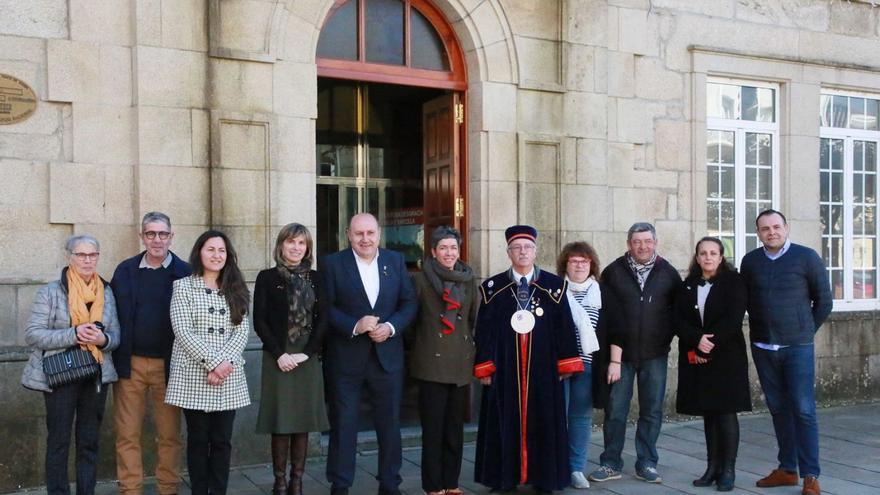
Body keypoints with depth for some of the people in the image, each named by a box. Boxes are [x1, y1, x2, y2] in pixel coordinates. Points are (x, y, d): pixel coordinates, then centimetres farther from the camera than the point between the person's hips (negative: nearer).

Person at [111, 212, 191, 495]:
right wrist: (116, 358, -2)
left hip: (169, 365, -2)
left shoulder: (184, 273, -1)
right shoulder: (125, 270, 5)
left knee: (169, 434, 7)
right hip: (130, 364, 2)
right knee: (127, 435, 6)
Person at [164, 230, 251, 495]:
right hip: (194, 375, -3)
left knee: (222, 440, 5)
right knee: (198, 439, 4)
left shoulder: (235, 289, 12)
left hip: (229, 377, 3)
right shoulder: (183, 286, 1)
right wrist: (213, 362, -16)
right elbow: (183, 331, -9)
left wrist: (225, 361, -13)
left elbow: (243, 329, 3)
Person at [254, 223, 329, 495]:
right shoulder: (267, 277, 1)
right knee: (280, 422, -1)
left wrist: (306, 353, -8)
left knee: (303, 422, 5)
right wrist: (279, 354, -12)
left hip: (308, 358, 3)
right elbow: (259, 321, -3)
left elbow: (323, 320, 4)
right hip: (278, 358, -2)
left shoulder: (315, 278, 9)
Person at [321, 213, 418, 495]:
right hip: (345, 358, -2)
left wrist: (391, 327, -12)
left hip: (387, 355, 3)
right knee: (343, 424, 6)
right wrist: (355, 326, -21)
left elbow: (409, 303, 4)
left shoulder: (395, 261, 5)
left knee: (390, 423, 11)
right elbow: (326, 308, -8)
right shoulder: (333, 264, -3)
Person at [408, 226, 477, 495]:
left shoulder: (469, 280, 11)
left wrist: (475, 349, 12)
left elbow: (475, 319, 16)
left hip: (461, 362, 4)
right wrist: (420, 343, -1)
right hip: (432, 362, -4)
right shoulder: (421, 279, -3)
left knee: (455, 426, 10)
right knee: (433, 427, 0)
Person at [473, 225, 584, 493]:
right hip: (504, 369, 0)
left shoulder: (554, 285, 4)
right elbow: (484, 330, 2)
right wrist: (484, 367, -3)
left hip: (543, 369, 0)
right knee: (505, 423, 4)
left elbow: (564, 327, 3)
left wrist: (567, 363, -2)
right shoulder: (492, 287, 3)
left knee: (544, 422, 6)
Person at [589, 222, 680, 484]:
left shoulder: (668, 273, 3)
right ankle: (611, 463, 16)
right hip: (620, 353, -1)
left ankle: (646, 464, 20)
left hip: (655, 354, 1)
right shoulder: (613, 272, -1)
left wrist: (666, 337, -2)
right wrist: (612, 355, -3)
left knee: (652, 411, 8)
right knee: (615, 410, 4)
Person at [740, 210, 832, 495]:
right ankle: (787, 469, 18)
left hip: (797, 348, -3)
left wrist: (805, 331, 6)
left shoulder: (806, 257, -4)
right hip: (763, 348, 3)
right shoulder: (750, 261, 5)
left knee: (803, 411, -4)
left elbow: (823, 301, 3)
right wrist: (761, 330, 12)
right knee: (778, 410, 9)